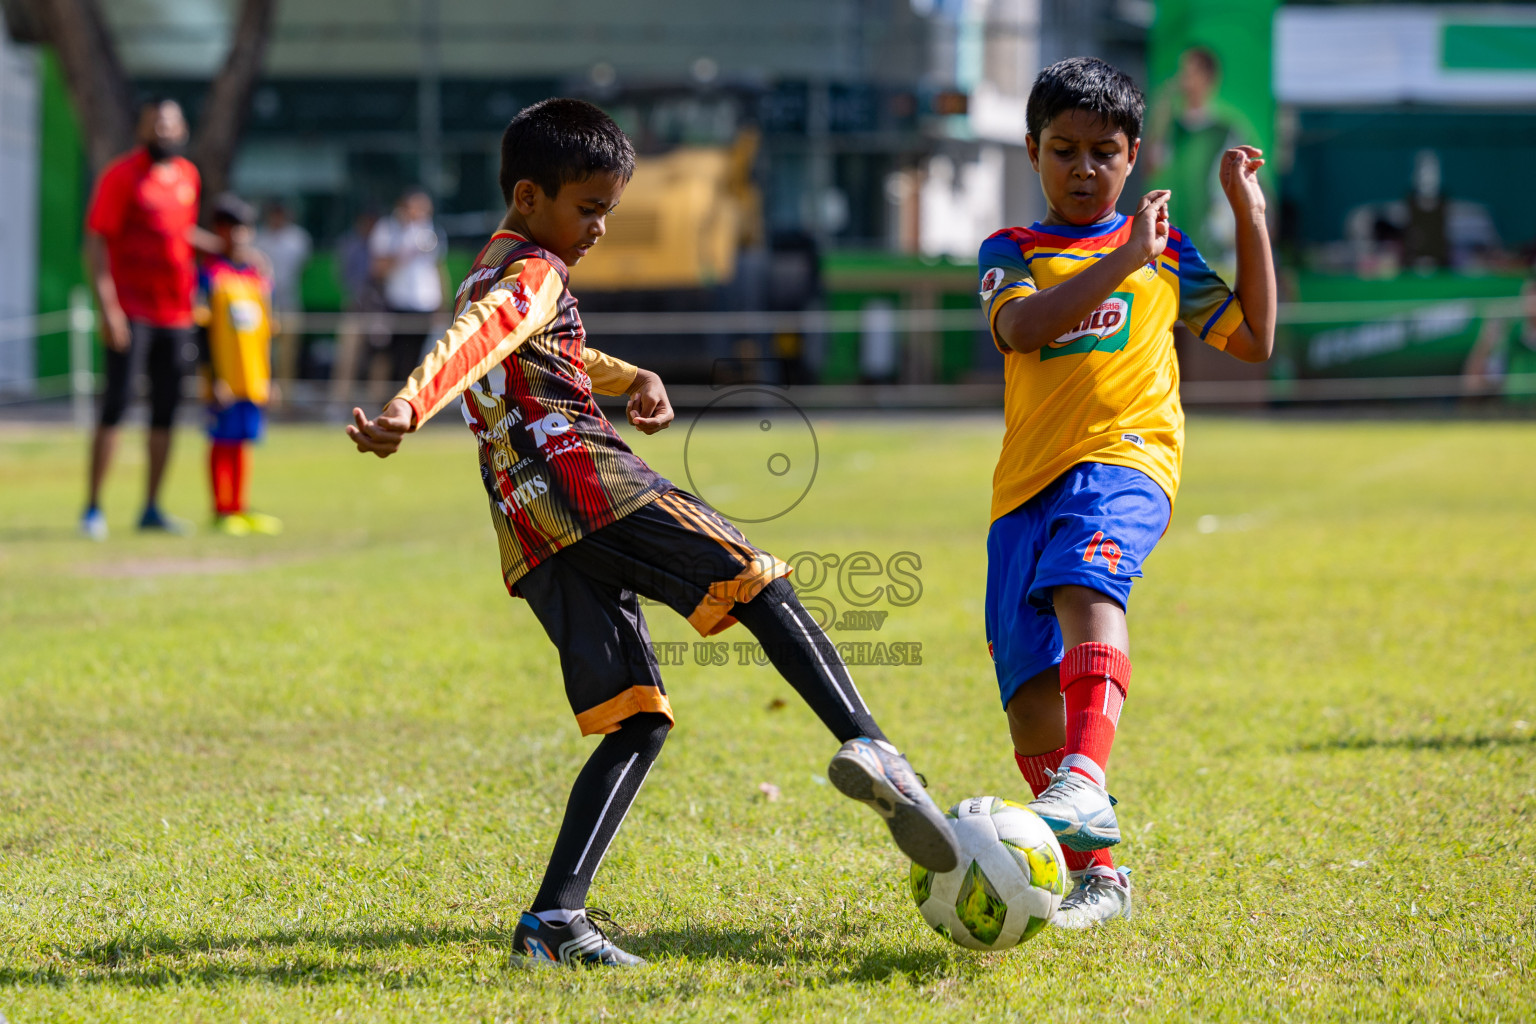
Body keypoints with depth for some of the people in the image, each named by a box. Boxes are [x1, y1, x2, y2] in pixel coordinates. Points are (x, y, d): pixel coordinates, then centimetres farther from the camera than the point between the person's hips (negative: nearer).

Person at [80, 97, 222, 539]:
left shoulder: (187, 176, 11)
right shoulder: (121, 175, -9)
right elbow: (96, 242, -13)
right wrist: (107, 307, -20)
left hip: (175, 313, 6)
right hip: (132, 314, -6)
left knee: (166, 411, 8)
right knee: (116, 404, -8)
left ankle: (151, 509, 17)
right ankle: (93, 507, -2)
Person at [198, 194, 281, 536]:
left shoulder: (260, 273, 11)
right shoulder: (210, 274, -5)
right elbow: (204, 330, -8)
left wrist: (269, 377, 14)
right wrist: (214, 377, -12)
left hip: (253, 377, 5)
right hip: (224, 377, -5)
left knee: (244, 440, 10)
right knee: (222, 440, -1)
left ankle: (239, 509, 17)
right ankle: (221, 511, 5)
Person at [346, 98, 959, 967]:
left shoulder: (489, 272, 31)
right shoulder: (533, 275, 1)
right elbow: (472, 340, -20)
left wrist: (629, 378, 30)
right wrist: (409, 408, -38)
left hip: (533, 541, 8)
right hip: (586, 477, -8)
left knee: (638, 720, 4)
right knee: (761, 584, -10)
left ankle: (553, 919, -9)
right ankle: (867, 743, -34)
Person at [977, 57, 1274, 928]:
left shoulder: (1165, 251, 19)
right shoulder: (1012, 252, 16)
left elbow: (1254, 339, 19)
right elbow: (1020, 328, -6)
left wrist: (1251, 218, 13)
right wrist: (1122, 262, -14)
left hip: (1125, 460, -3)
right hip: (1027, 483, 3)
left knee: (1085, 582, -36)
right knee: (1029, 700, -3)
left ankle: (1086, 786, -53)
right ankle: (1096, 877, 12)